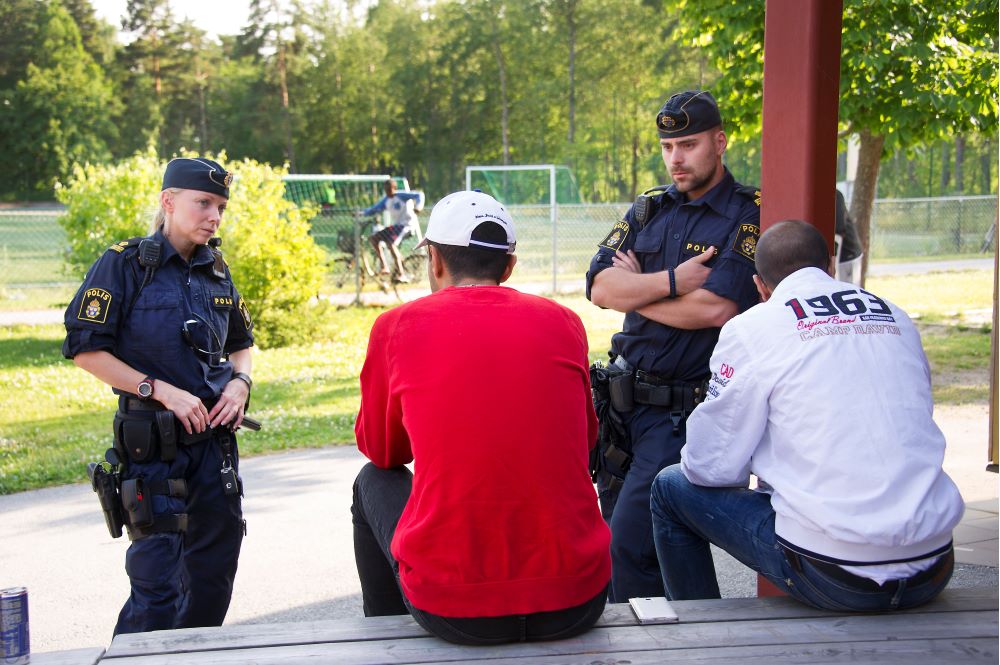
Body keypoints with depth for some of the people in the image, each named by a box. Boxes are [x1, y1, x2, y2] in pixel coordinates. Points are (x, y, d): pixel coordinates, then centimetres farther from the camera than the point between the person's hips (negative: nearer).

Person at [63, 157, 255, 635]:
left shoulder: (216, 271, 9)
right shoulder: (125, 264, -9)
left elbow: (241, 343, 22)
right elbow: (85, 348, -12)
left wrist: (240, 382, 0)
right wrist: (162, 391, -17)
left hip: (215, 437, 6)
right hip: (152, 442, -6)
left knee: (214, 575, 13)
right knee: (157, 580, -5)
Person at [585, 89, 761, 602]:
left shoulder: (749, 216, -6)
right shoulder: (648, 211, 13)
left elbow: (716, 308, -20)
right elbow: (599, 288, 0)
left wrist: (634, 290, -6)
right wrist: (671, 281, -14)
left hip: (685, 410, -7)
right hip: (625, 400, 7)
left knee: (630, 545, -13)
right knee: (616, 535, 15)